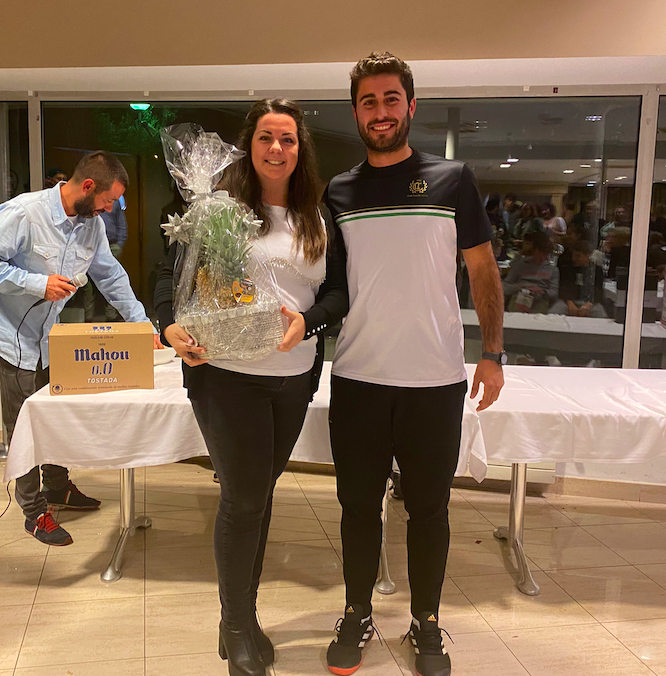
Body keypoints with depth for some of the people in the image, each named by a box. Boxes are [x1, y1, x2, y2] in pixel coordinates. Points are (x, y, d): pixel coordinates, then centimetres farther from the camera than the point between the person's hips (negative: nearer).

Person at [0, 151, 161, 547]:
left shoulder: (93, 224, 1)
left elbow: (111, 275, 8)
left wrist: (142, 324, 5)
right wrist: (38, 283, -26)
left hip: (51, 336, 7)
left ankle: (57, 487, 38)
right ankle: (35, 511, 18)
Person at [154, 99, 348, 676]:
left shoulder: (318, 219, 10)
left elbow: (340, 290, 6)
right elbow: (174, 271, -5)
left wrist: (308, 321, -13)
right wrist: (172, 326, -23)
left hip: (294, 378, 4)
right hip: (227, 375, -4)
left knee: (259, 493, 15)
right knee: (244, 498, 1)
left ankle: (244, 616, 32)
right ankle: (237, 628, 22)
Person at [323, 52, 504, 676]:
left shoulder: (452, 180, 2)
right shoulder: (336, 193, 7)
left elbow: (483, 270, 4)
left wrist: (493, 354, -2)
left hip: (436, 379, -1)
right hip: (357, 379, 2)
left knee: (428, 507, 11)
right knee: (359, 504, 12)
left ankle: (426, 623, 30)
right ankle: (357, 614, 32)